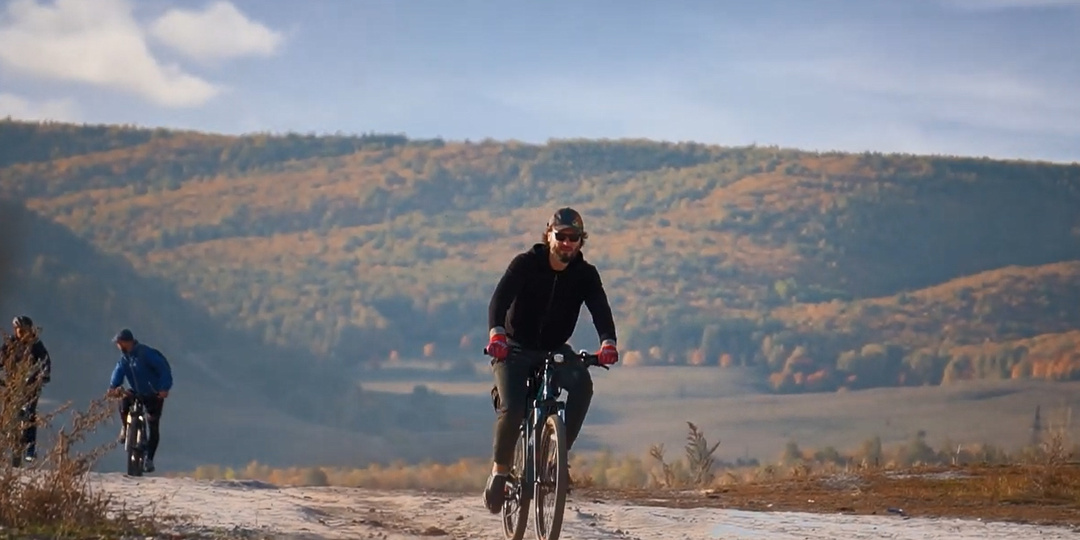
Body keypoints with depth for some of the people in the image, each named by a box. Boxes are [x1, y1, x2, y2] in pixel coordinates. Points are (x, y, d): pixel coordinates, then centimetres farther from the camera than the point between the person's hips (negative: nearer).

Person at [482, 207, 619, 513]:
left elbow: (600, 309, -20)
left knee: (582, 383, -30)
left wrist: (607, 342, -42)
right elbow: (500, 298, -27)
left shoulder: (585, 275, -5)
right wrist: (496, 332, -47)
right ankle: (499, 471, -4)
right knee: (512, 409, -25)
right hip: (515, 349, -2)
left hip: (555, 350, 2)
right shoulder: (525, 264, -13)